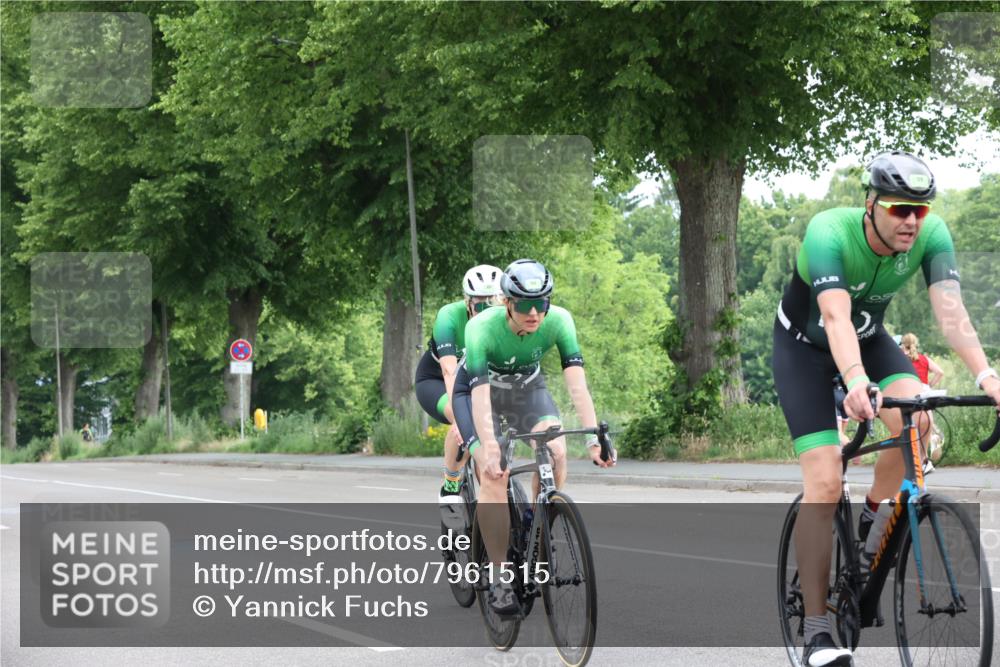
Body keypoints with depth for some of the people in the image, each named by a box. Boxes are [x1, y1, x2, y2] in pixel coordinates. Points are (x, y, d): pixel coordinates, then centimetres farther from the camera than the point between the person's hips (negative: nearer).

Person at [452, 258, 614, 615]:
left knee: (555, 452, -25)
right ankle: (499, 577, -12)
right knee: (494, 475, -22)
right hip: (478, 390, -3)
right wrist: (490, 449, -53)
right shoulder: (482, 328, -35)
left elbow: (577, 382, -33)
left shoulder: (558, 320, -28)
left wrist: (594, 437, -44)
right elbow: (479, 395, -41)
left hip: (527, 388, 3)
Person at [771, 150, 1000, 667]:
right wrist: (855, 383, -64)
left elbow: (950, 310, -33)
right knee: (824, 484, -16)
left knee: (916, 419, -28)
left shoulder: (931, 234, -23)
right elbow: (836, 316, -47)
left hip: (869, 338, 4)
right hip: (805, 345, -4)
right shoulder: (829, 233, -34)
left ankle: (872, 520, 0)